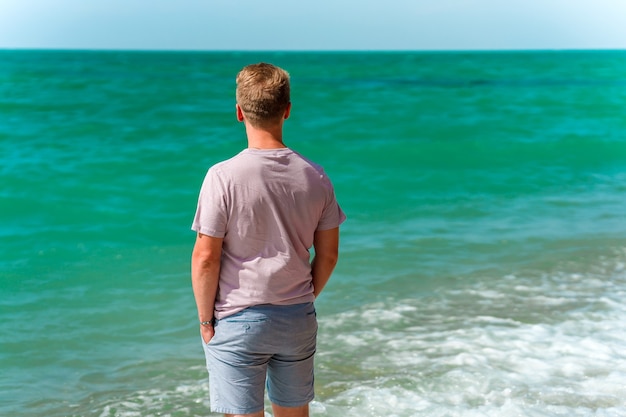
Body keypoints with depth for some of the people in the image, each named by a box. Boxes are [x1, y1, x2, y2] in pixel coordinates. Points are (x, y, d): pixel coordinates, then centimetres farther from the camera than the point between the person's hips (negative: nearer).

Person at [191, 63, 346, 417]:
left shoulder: (224, 176, -15)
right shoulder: (315, 176, -3)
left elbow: (206, 258, -14)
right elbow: (328, 254, 4)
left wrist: (205, 319, -2)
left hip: (237, 321, -4)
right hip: (299, 321, 4)